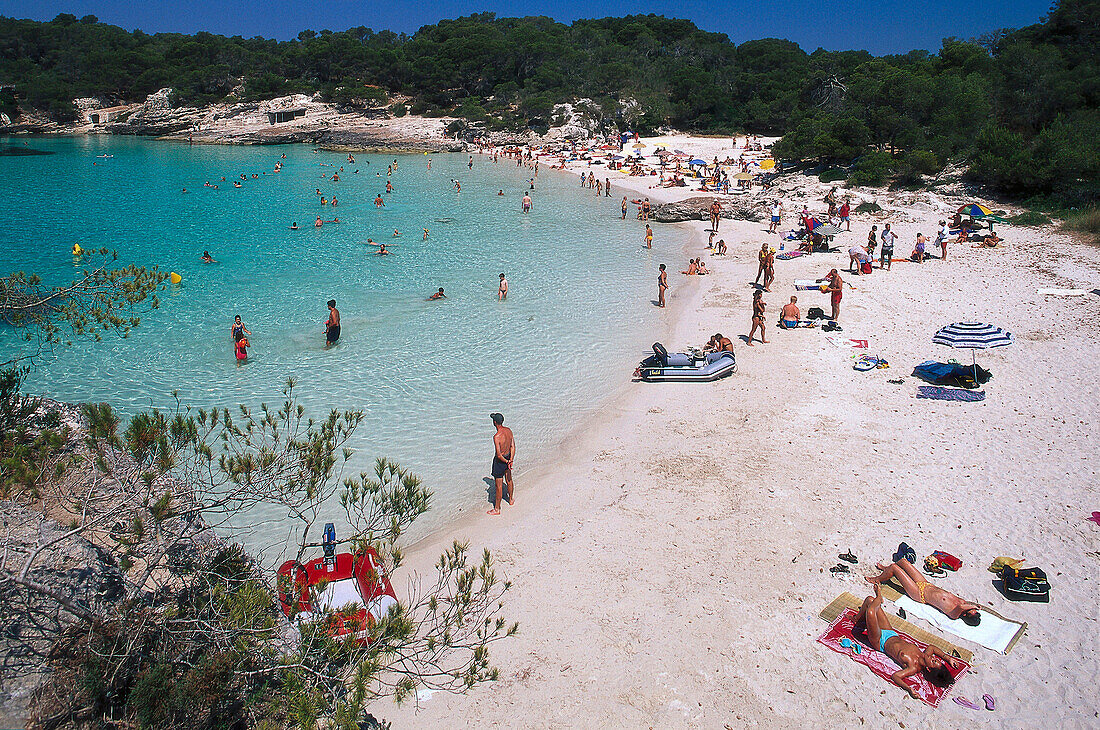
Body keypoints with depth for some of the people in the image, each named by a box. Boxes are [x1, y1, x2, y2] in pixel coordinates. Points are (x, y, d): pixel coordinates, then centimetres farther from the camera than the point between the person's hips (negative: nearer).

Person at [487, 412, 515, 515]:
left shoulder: (497, 436, -30)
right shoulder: (508, 430, -6)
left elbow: (499, 455, -27)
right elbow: (513, 446, -2)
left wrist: (507, 462, -12)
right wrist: (511, 460, -6)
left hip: (500, 461, -8)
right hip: (508, 457, 8)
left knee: (499, 485, 5)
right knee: (509, 480, 28)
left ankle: (497, 509, 18)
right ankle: (511, 499, 49)